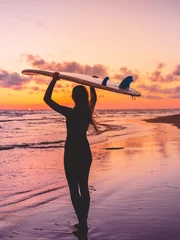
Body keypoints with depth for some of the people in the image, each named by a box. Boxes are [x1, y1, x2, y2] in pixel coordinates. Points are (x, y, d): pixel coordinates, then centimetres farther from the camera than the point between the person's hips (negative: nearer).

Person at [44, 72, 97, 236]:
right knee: (84, 187, 14)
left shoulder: (70, 113, -17)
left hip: (72, 154, -6)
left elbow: (47, 99, -14)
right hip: (85, 152, 6)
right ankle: (83, 222, 21)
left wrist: (54, 80, -10)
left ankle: (83, 225, 0)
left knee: (74, 189, 1)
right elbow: (94, 98, 22)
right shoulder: (89, 111, -2)